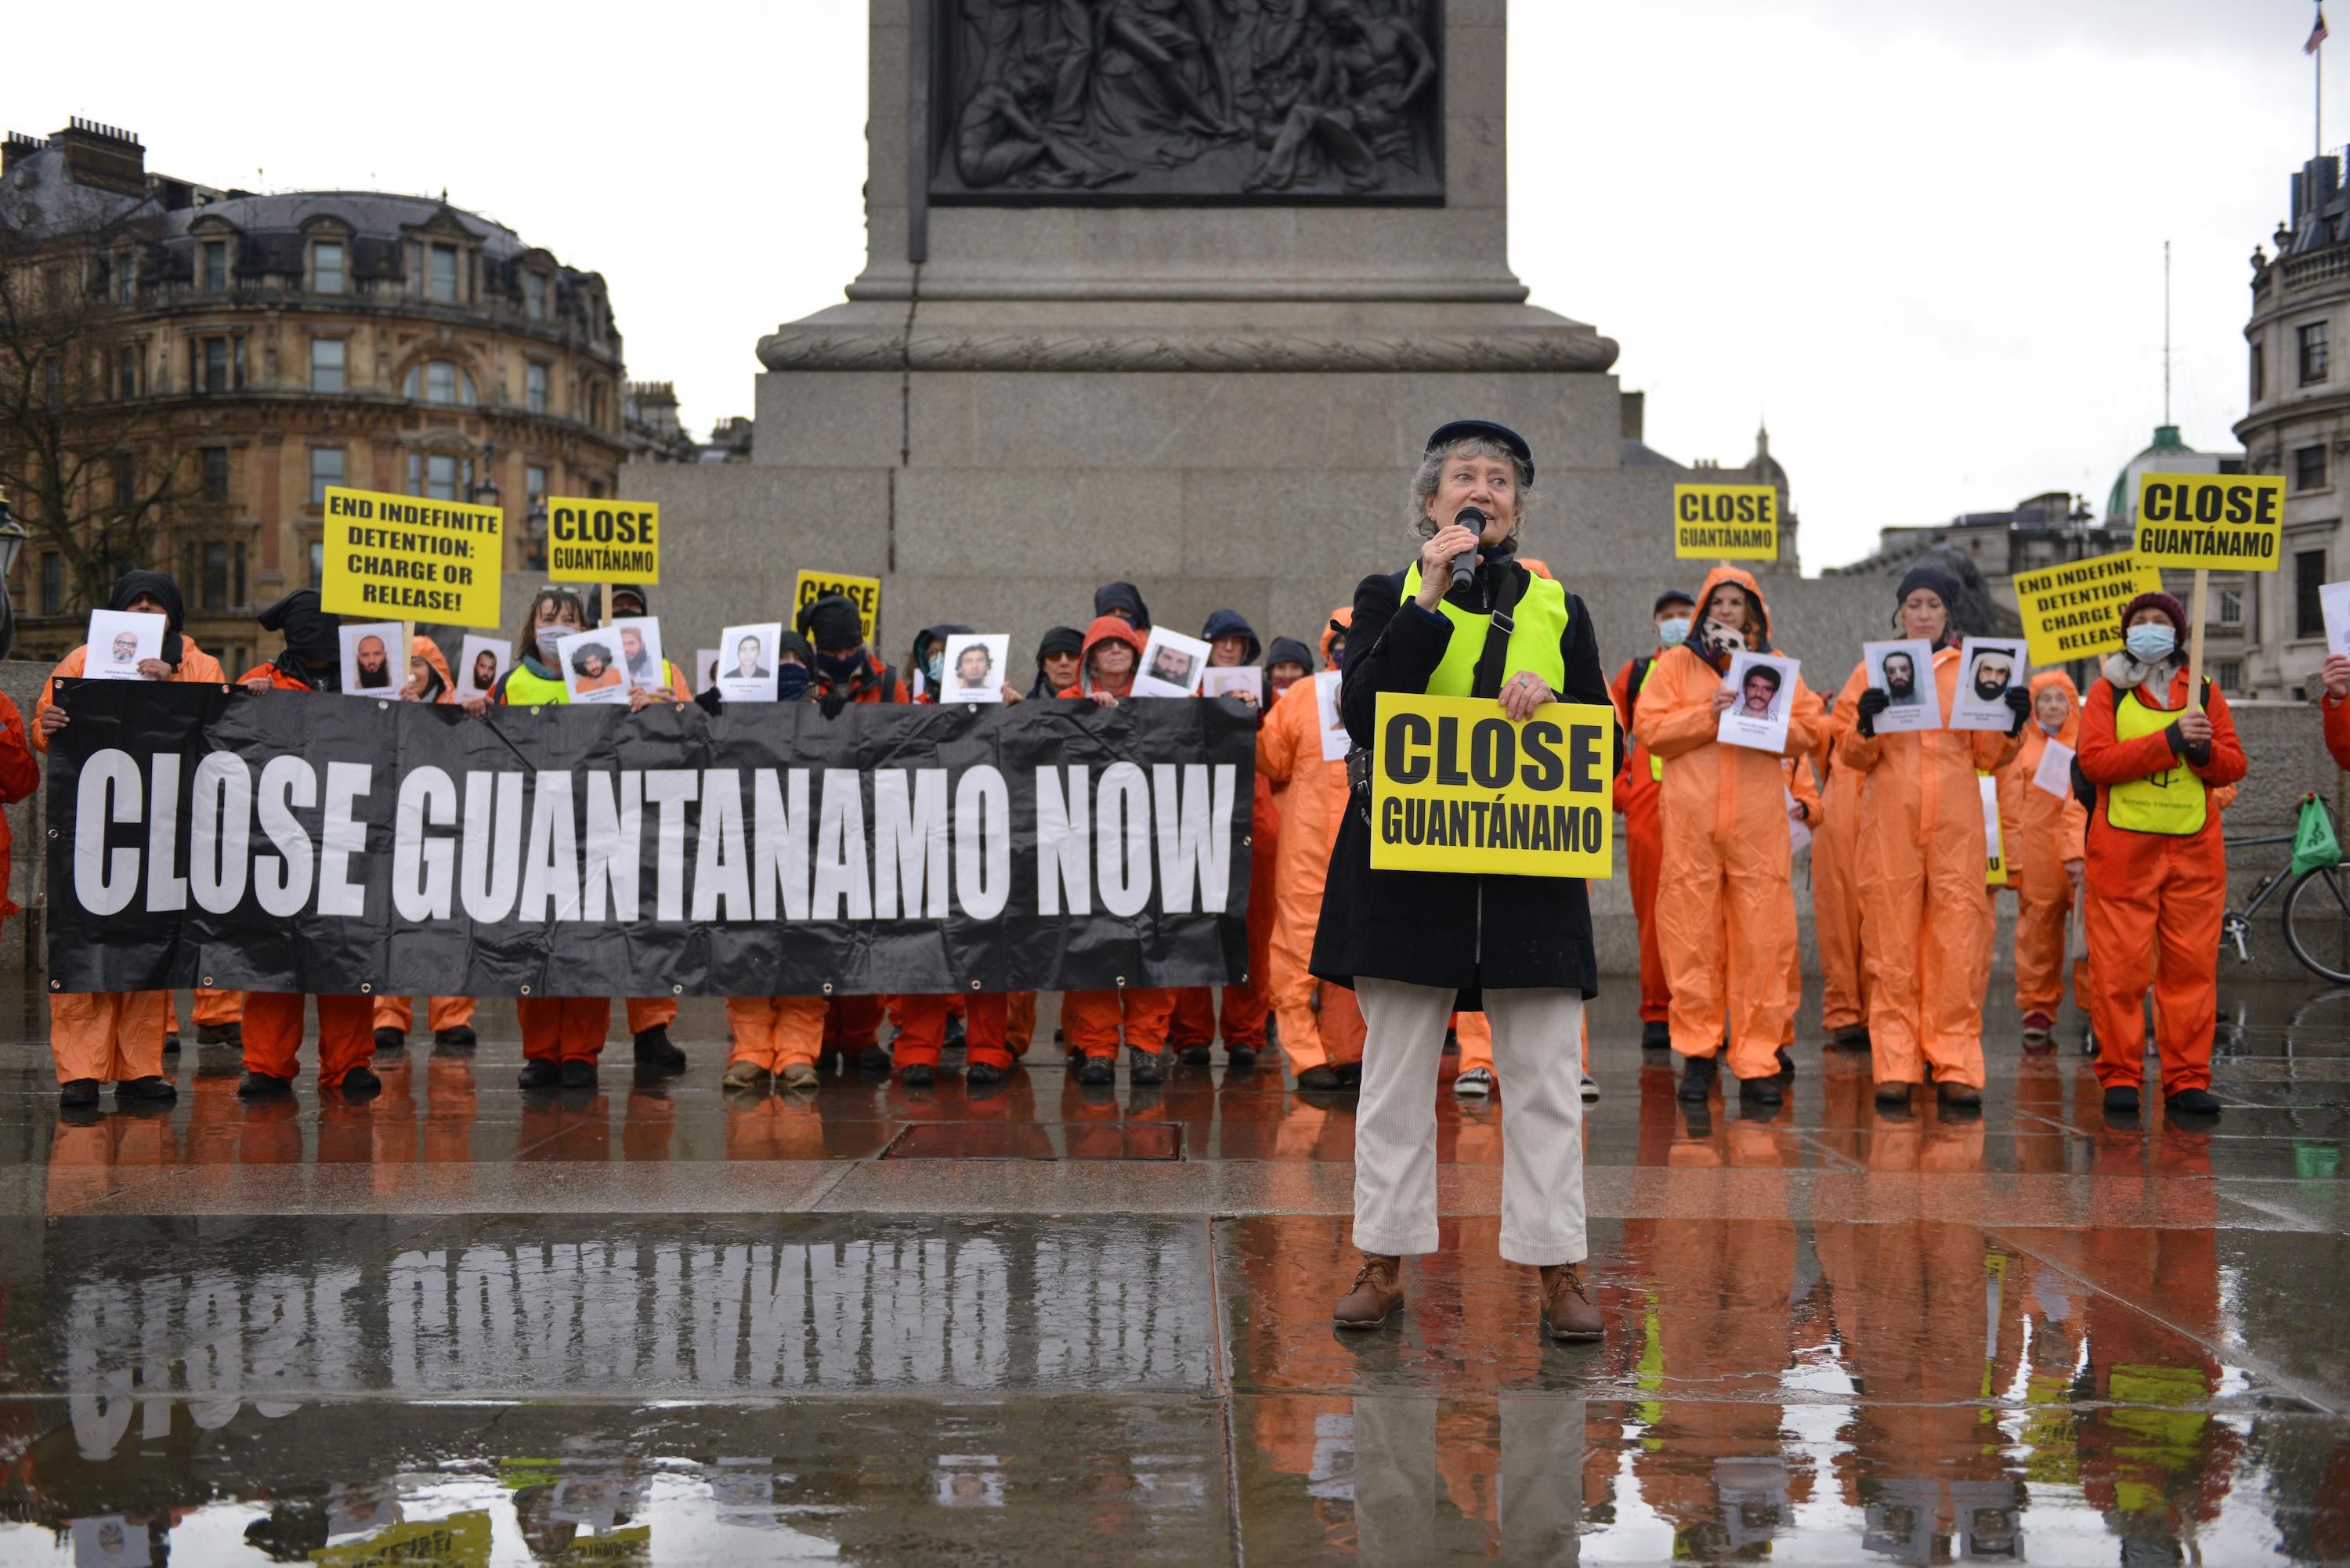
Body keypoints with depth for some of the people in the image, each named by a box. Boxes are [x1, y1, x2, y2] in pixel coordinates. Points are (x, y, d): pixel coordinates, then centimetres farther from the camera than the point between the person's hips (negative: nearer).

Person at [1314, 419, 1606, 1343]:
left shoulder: (1559, 610, 13)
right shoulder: (1389, 596, 8)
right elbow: (1361, 712, -9)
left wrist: (1552, 701, -9)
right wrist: (1431, 598, -12)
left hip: (1530, 876, 1)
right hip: (1409, 874, -1)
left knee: (1545, 1078, 0)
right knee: (1396, 1075, 4)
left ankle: (1558, 1270, 7)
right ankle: (1384, 1262, 14)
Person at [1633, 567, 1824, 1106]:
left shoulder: (1775, 667, 15)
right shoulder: (1677, 663, 12)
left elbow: (1807, 731, 7)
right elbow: (1650, 729, 1)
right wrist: (1709, 715, -10)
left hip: (1758, 817, 1)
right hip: (1690, 815, -1)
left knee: (1761, 937, -4)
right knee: (1692, 934, -3)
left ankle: (1757, 1060, 0)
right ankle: (1697, 1052, 6)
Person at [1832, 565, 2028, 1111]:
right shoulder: (1875, 669, 9)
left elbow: (1989, 757, 12)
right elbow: (1853, 756, 6)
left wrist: (2011, 727, -7)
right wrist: (1865, 726, -14)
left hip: (1956, 822, 1)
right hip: (1891, 821, 0)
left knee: (1959, 943, -5)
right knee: (1892, 942, -2)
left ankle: (1956, 1067, -1)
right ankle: (1895, 1066, 2)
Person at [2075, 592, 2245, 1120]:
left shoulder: (2204, 693, 14)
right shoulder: (2107, 691, 5)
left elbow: (2234, 766, 10)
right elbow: (2094, 760, -9)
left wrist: (2205, 749, -12)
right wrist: (2170, 740, -16)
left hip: (2195, 850, 2)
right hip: (2123, 849, -2)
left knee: (2192, 967, 0)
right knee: (2120, 968, -4)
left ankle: (2187, 1079, 6)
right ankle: (2120, 1076, 3)